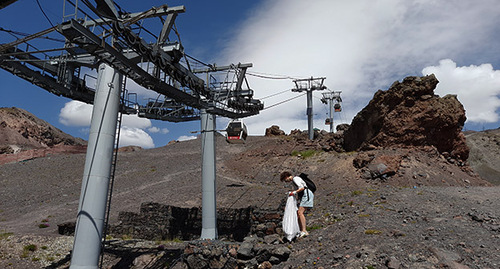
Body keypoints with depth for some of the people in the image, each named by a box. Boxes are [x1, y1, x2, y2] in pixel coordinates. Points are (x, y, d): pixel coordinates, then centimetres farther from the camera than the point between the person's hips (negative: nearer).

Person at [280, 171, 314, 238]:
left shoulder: (295, 179, -9)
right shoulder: (294, 180, 22)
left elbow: (302, 188, -22)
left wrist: (294, 192, -14)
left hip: (306, 195, -10)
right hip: (304, 197, 10)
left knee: (300, 213, -18)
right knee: (298, 213, 4)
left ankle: (304, 231, -22)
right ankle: (301, 231, 2)